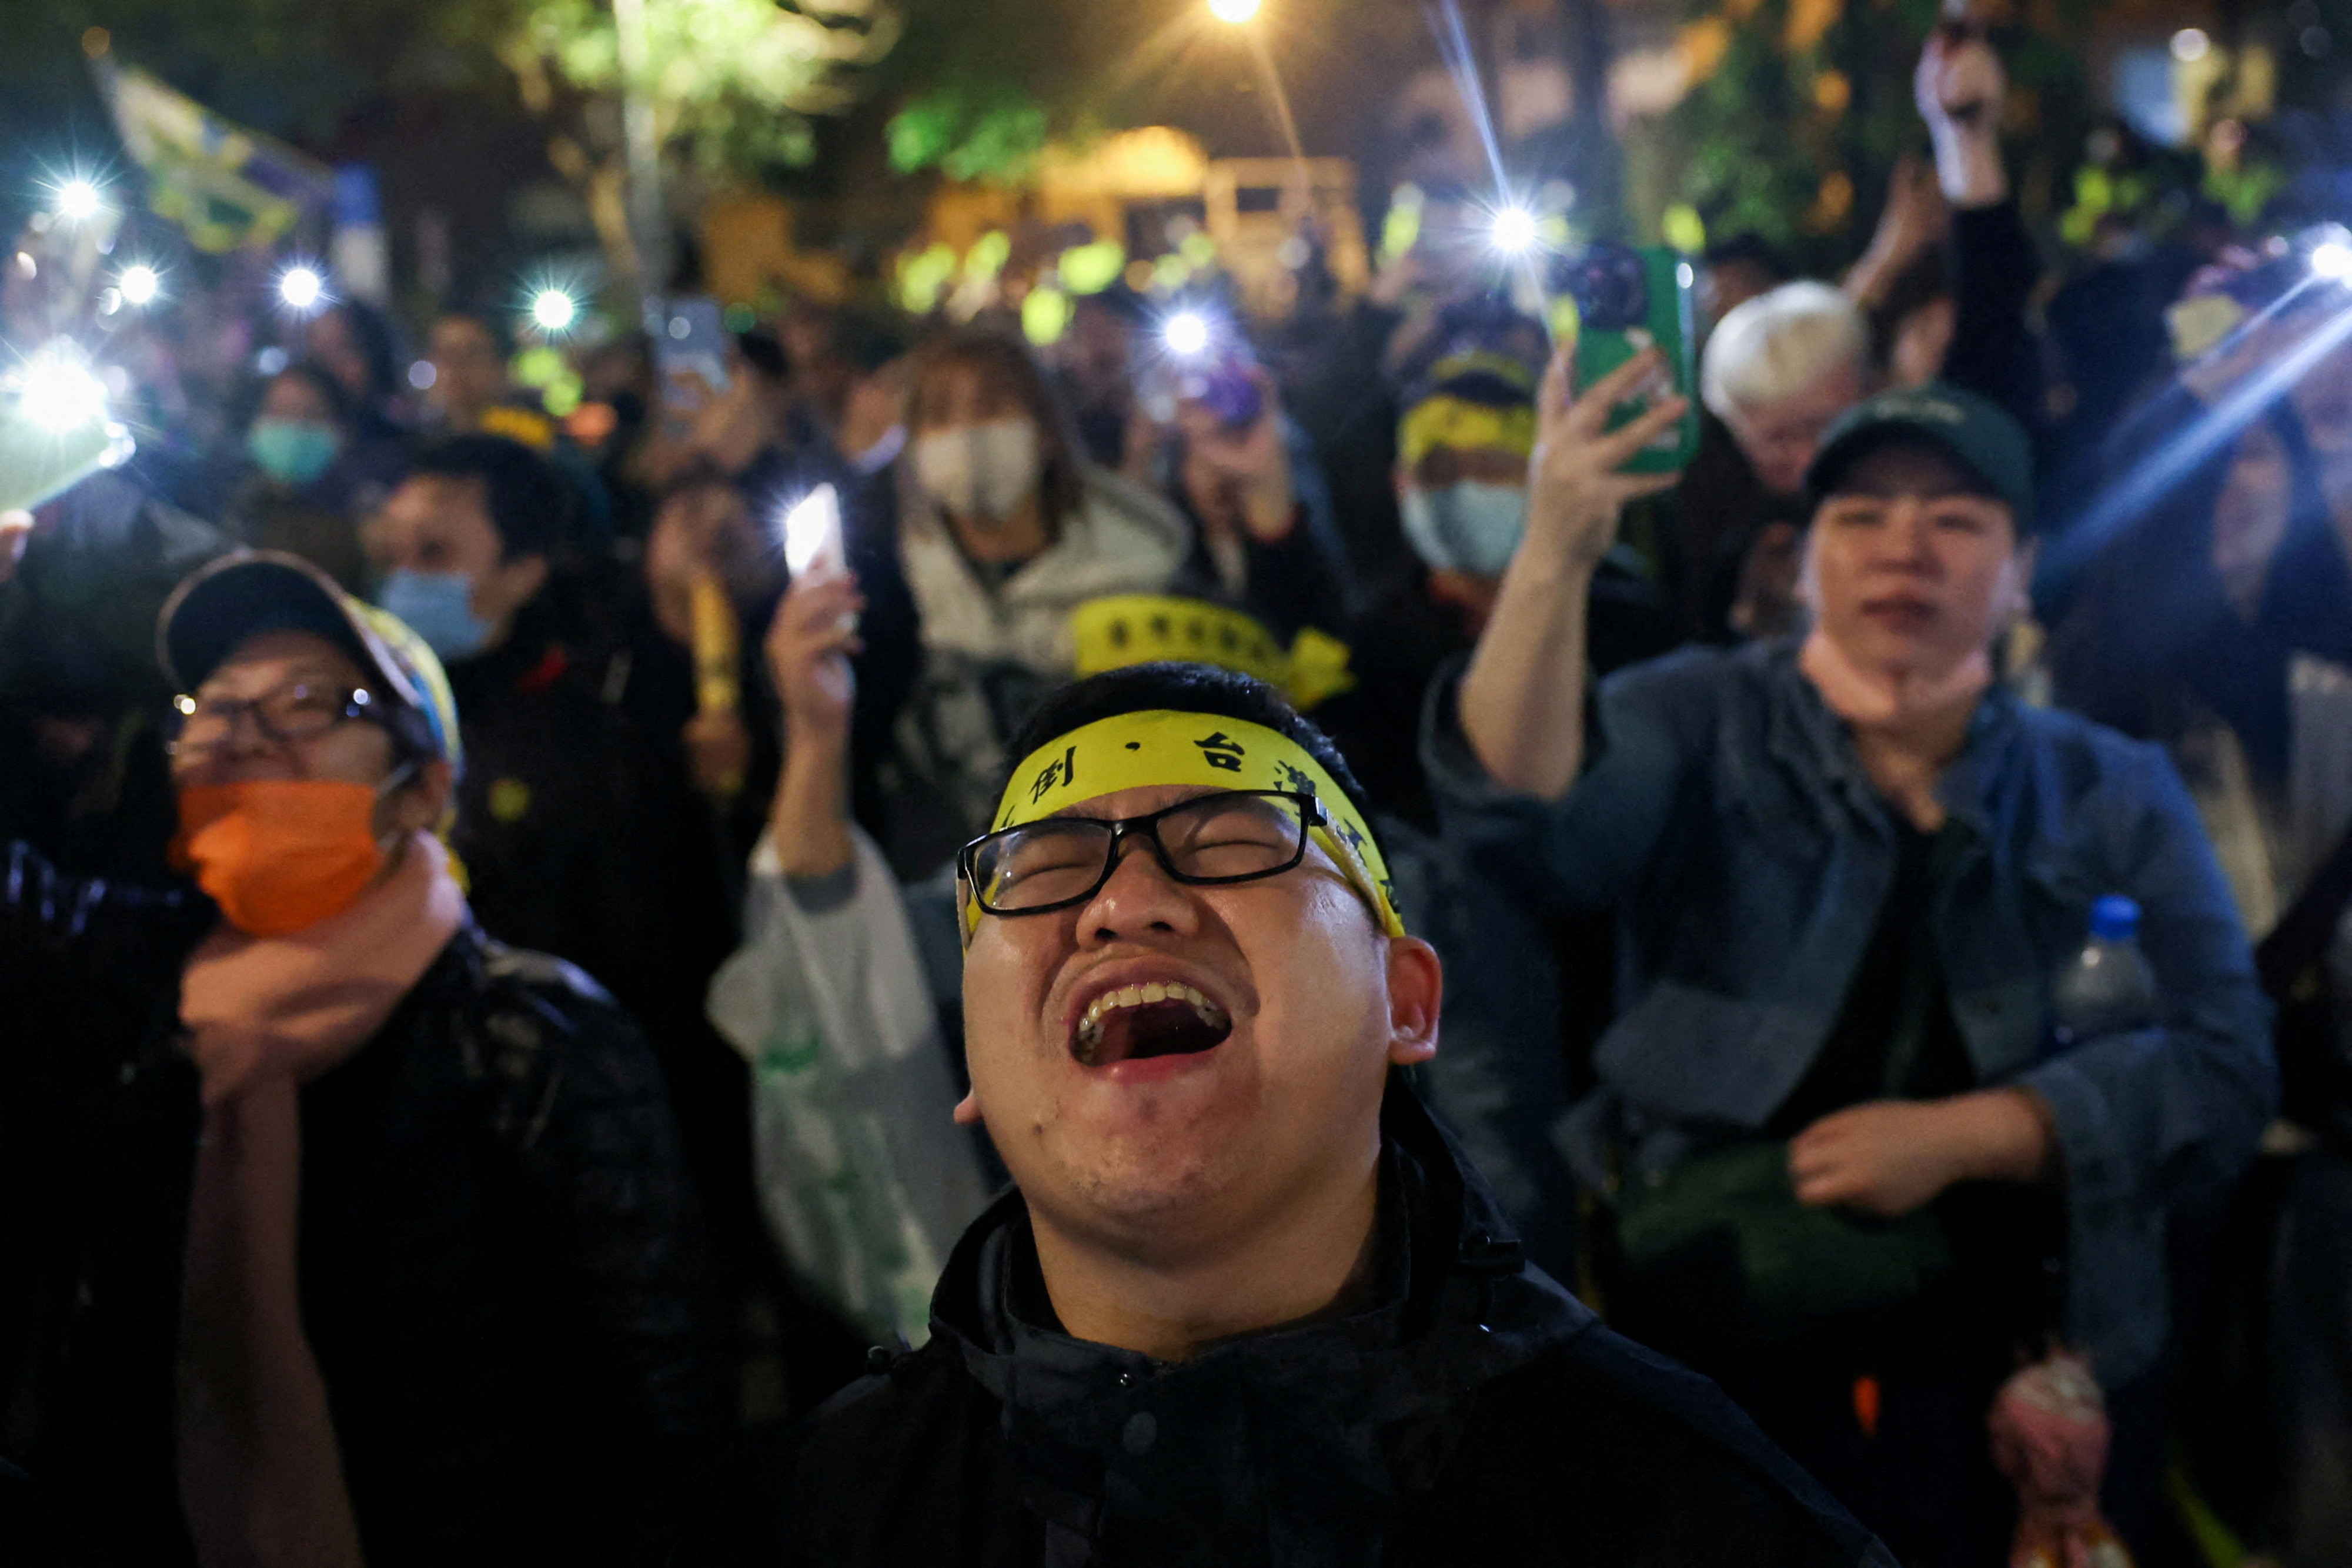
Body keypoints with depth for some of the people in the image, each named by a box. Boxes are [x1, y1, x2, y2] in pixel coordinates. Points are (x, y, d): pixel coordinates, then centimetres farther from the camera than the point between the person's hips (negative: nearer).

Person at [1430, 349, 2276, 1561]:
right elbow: (1531, 825, -18)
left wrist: (1962, 1135, -15)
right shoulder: (1700, 724, 3)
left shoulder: (2113, 800, 9)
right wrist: (1555, 557, -31)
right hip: (1723, 1356, -2)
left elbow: (2220, 1067, -1)